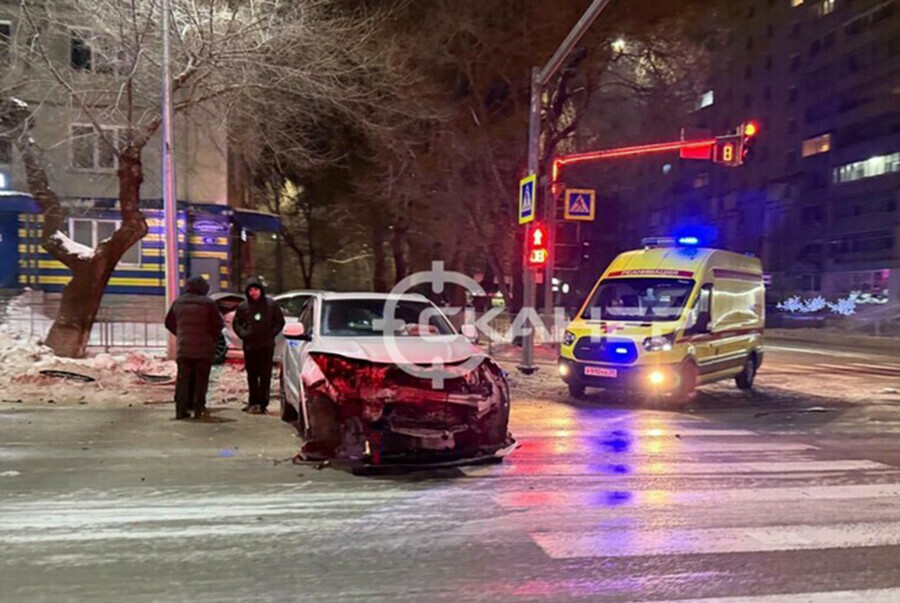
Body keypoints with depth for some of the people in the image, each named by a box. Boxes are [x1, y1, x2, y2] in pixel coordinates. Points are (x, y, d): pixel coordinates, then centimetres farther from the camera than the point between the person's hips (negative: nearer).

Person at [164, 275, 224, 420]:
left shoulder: (178, 303, 6)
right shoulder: (207, 303, -9)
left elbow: (169, 323, 14)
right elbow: (218, 324, -7)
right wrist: (213, 337, 10)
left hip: (183, 347, 4)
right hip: (203, 348, -4)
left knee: (183, 379, 9)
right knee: (201, 380, 3)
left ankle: (181, 409, 6)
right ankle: (199, 409, 1)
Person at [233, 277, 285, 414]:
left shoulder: (271, 304, 2)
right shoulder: (243, 306, 6)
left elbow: (280, 322, 8)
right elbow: (237, 323, 13)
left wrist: (271, 333, -6)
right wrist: (244, 334, -5)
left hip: (266, 346, -2)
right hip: (250, 346, 2)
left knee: (265, 375, -4)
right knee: (252, 375, 9)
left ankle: (262, 404, -1)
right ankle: (253, 402, 20)